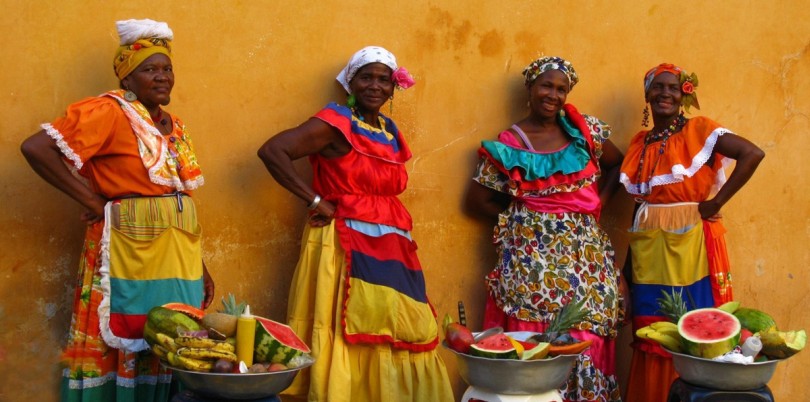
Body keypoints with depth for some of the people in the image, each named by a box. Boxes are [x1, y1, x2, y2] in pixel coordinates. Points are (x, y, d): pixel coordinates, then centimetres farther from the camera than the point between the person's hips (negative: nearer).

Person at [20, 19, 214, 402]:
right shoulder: (109, 111, -5)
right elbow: (36, 148, -15)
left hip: (179, 257, 7)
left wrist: (200, 266, 16)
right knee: (127, 349, -3)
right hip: (132, 252, -6)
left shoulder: (174, 126, 16)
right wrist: (91, 200, -12)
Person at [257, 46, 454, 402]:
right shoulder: (336, 123, -6)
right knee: (354, 343, -8)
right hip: (348, 249, -7)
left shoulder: (390, 132, 16)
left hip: (390, 252, 7)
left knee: (399, 341, 6)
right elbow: (271, 151, -16)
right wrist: (316, 201, -15)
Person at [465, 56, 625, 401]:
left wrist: (598, 201, 5)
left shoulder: (585, 131, 7)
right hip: (533, 255, -3)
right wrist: (519, 215, 0)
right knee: (536, 339, -7)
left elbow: (618, 164, 19)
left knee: (586, 335, 0)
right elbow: (477, 200, 3)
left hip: (585, 251, 3)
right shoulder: (509, 144, -1)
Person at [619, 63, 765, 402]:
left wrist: (716, 202, -16)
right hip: (649, 249, 5)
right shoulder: (640, 143, 11)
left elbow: (752, 154, -16)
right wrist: (627, 258, 6)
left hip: (691, 245, -5)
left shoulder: (699, 129, -5)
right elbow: (635, 197, 10)